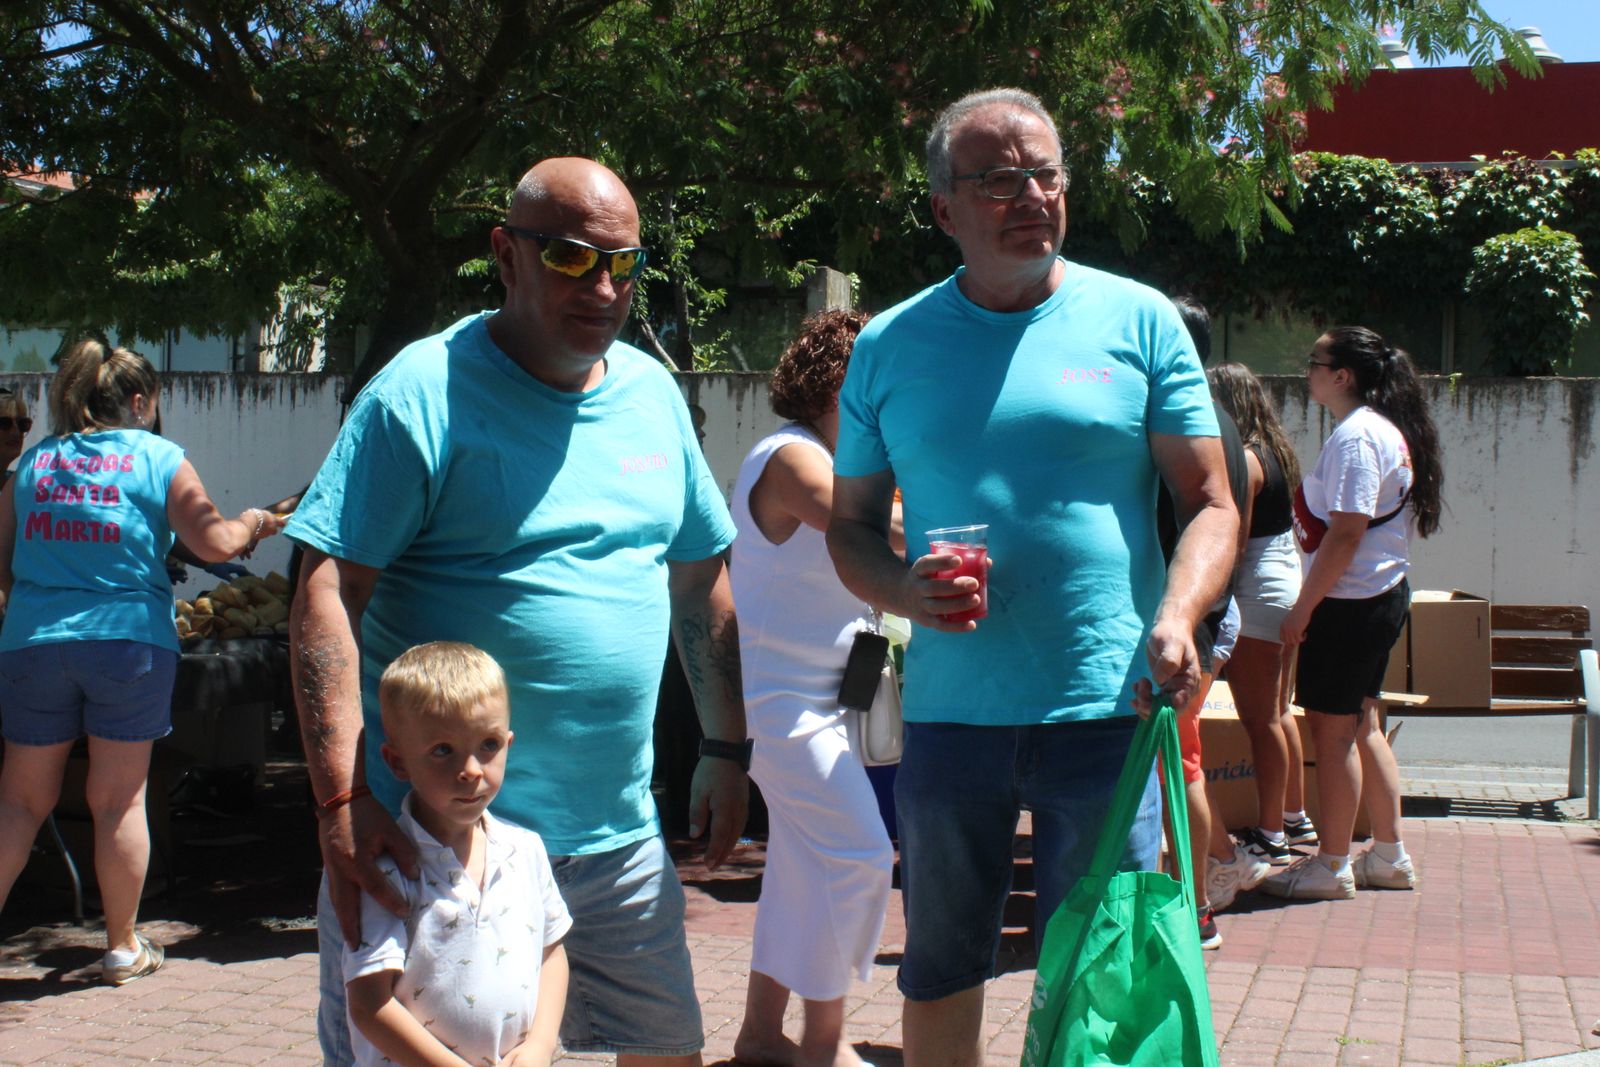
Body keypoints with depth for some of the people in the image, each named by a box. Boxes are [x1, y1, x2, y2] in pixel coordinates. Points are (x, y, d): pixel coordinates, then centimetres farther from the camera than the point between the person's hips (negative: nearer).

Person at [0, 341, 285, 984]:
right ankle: (123, 948, 16)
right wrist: (252, 524, 14)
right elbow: (214, 543, -5)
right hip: (128, 641, -2)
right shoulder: (161, 459, 1)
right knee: (118, 800, 6)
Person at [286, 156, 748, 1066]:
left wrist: (727, 750, 16)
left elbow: (701, 580, 19)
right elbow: (329, 596, -15)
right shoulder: (428, 391, -9)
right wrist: (343, 801, -23)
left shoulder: (653, 394, 9)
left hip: (617, 833, 6)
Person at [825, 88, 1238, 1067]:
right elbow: (852, 524, 11)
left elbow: (1211, 504, 1)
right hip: (948, 708, 2)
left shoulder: (1138, 321, 2)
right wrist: (906, 592, -10)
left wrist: (1177, 618, -18)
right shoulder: (890, 346, 7)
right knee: (940, 968, 14)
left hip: (1106, 707, -1)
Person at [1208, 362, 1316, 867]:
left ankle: (1270, 836, 2)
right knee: (1278, 712, 19)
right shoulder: (1274, 451, 11)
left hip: (1257, 595, -10)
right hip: (1287, 586, 10)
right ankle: (1295, 818, 29)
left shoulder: (1243, 459, -17)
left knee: (1260, 719, -4)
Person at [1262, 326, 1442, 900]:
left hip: (1349, 602, -10)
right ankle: (1389, 854, 24)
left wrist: (1302, 609, -18)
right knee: (1360, 725, 17)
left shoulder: (1354, 436, -18)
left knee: (1331, 728, -2)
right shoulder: (1389, 429, 14)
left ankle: (1331, 865, 6)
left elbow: (1344, 535, -23)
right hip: (1385, 595, 10)